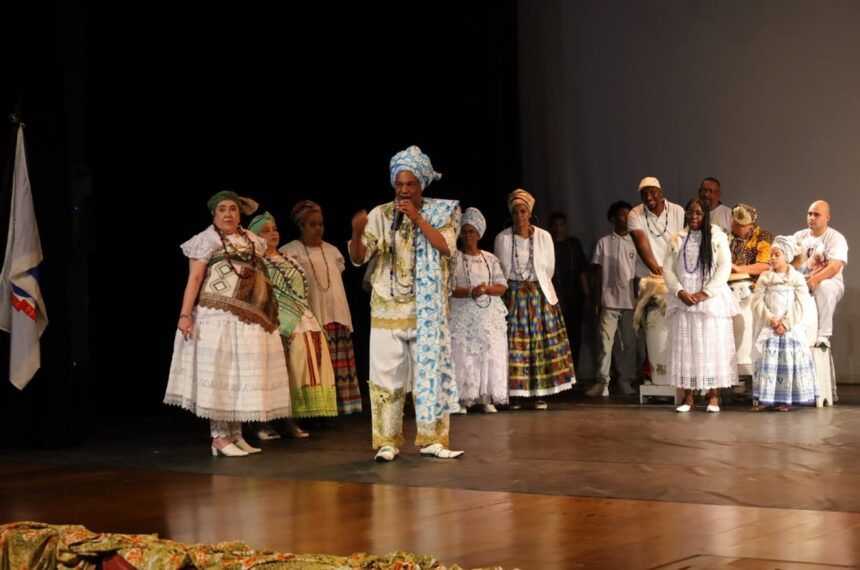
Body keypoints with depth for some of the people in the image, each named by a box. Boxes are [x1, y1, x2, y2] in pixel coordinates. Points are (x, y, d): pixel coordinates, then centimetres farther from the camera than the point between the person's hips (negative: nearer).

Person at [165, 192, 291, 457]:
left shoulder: (252, 241, 16)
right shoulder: (206, 240, -1)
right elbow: (194, 280, -7)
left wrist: (270, 312, 14)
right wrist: (185, 315, -17)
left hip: (251, 318, 6)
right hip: (219, 317, -6)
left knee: (245, 374, 7)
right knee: (220, 372, -6)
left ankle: (236, 434, 14)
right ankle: (219, 436, -3)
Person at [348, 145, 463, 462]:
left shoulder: (440, 212, 3)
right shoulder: (381, 214, 1)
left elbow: (446, 247, -12)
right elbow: (358, 257, -4)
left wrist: (417, 218, -17)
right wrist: (357, 232, -24)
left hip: (428, 310, 0)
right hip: (388, 308, 0)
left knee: (430, 370, 2)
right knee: (387, 374, -1)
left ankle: (432, 438, 9)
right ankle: (387, 441, 4)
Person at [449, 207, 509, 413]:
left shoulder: (490, 259, 11)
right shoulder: (453, 259, 2)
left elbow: (502, 287, 7)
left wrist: (487, 289, -13)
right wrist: (470, 291, -21)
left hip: (490, 316, 3)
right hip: (463, 316, -3)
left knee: (490, 355, -1)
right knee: (463, 356, -8)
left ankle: (488, 399, 3)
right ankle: (463, 400, -6)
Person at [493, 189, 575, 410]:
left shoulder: (544, 237, 0)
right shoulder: (502, 238, -2)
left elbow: (549, 269, 10)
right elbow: (499, 272, 6)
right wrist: (516, 288, 11)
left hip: (540, 296, 1)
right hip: (513, 297, -1)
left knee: (542, 342, -2)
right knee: (514, 344, -5)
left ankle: (541, 393, 1)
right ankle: (515, 394, -2)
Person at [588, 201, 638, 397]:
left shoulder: (634, 243, 8)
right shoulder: (604, 242, 5)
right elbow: (599, 273, 6)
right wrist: (598, 300, 2)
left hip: (630, 300, 1)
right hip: (609, 300, -1)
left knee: (629, 343, 5)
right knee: (605, 342, -6)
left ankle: (626, 381, 12)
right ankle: (602, 382, -5)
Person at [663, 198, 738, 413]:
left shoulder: (718, 237, 2)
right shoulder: (677, 240, 10)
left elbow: (724, 268, -4)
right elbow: (667, 269, 5)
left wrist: (706, 292, -13)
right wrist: (680, 291, -10)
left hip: (711, 301, -2)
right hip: (683, 302, 2)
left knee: (712, 345, -2)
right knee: (685, 347, -1)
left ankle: (713, 396, 3)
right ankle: (688, 396, 2)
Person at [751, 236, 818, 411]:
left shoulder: (797, 278, 1)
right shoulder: (765, 278, 7)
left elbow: (799, 305, -5)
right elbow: (758, 301, 0)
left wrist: (785, 324, -13)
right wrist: (770, 319, -13)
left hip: (791, 327, -1)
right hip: (769, 327, 2)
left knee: (789, 359, -6)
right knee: (766, 357, -7)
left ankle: (785, 399, -1)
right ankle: (765, 399, -4)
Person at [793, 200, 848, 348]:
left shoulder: (836, 238, -5)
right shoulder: (799, 236, 12)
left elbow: (834, 268, -19)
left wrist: (816, 279, -37)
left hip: (829, 282, -4)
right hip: (800, 283, 4)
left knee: (825, 287, -40)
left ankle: (824, 336, -38)